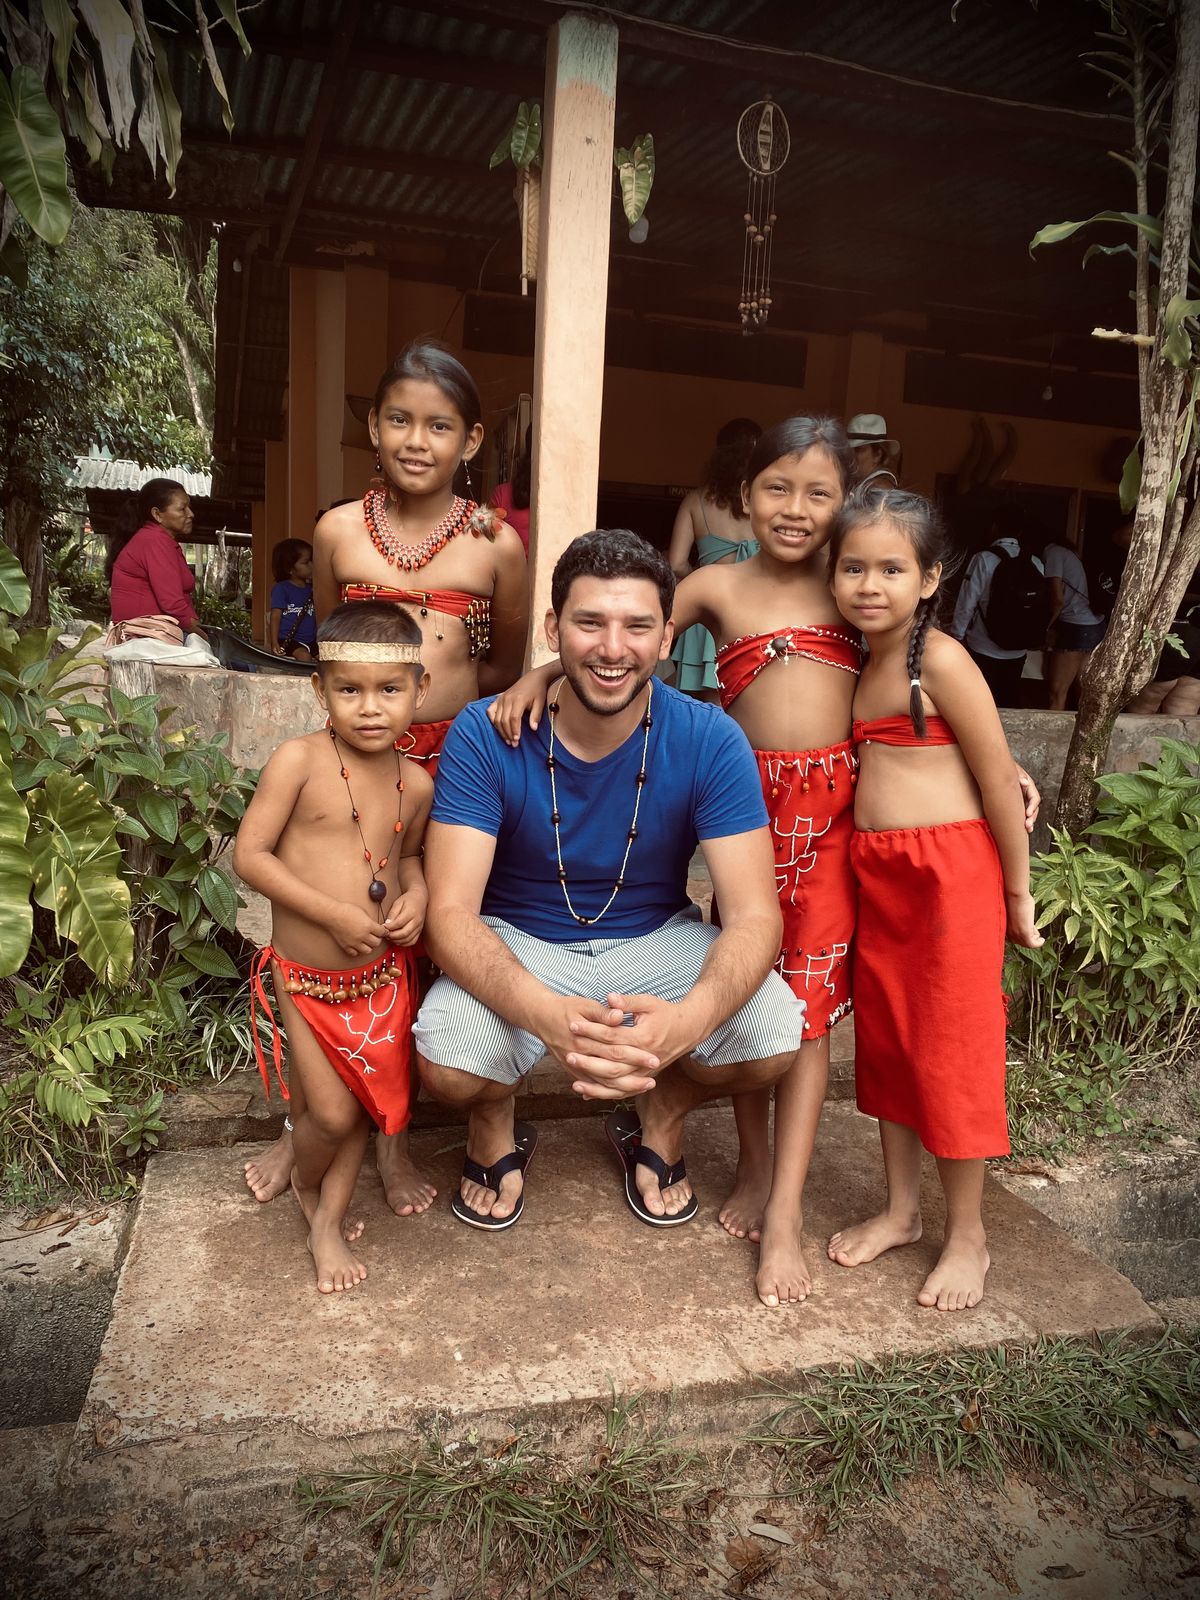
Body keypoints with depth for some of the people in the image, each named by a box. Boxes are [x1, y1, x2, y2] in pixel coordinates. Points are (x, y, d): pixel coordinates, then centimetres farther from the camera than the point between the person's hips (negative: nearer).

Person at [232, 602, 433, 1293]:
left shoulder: (416, 783, -3)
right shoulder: (299, 760, -16)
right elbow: (250, 854, -16)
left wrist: (417, 893, -8)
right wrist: (334, 913, -23)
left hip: (383, 972, 4)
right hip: (307, 976, -4)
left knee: (368, 1101, 13)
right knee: (333, 1114, 0)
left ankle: (330, 1221, 36)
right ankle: (305, 1185, 35)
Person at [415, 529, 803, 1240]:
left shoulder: (710, 741, -17)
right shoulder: (486, 735, -19)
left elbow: (755, 915, -21)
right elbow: (452, 912, -24)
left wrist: (686, 1020, -44)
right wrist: (546, 1014, -46)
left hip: (657, 939, 2)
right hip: (519, 943, -1)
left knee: (775, 1035, -24)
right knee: (447, 1062, -31)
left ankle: (660, 1119, 12)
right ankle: (496, 1129, 10)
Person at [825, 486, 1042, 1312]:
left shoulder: (940, 661, -14)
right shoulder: (863, 662, 8)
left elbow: (998, 781, -12)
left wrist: (1017, 894, -7)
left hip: (951, 872, -8)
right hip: (877, 871, 8)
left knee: (954, 1052, 3)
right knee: (886, 1038, 15)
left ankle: (968, 1238, 21)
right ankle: (901, 1210, 32)